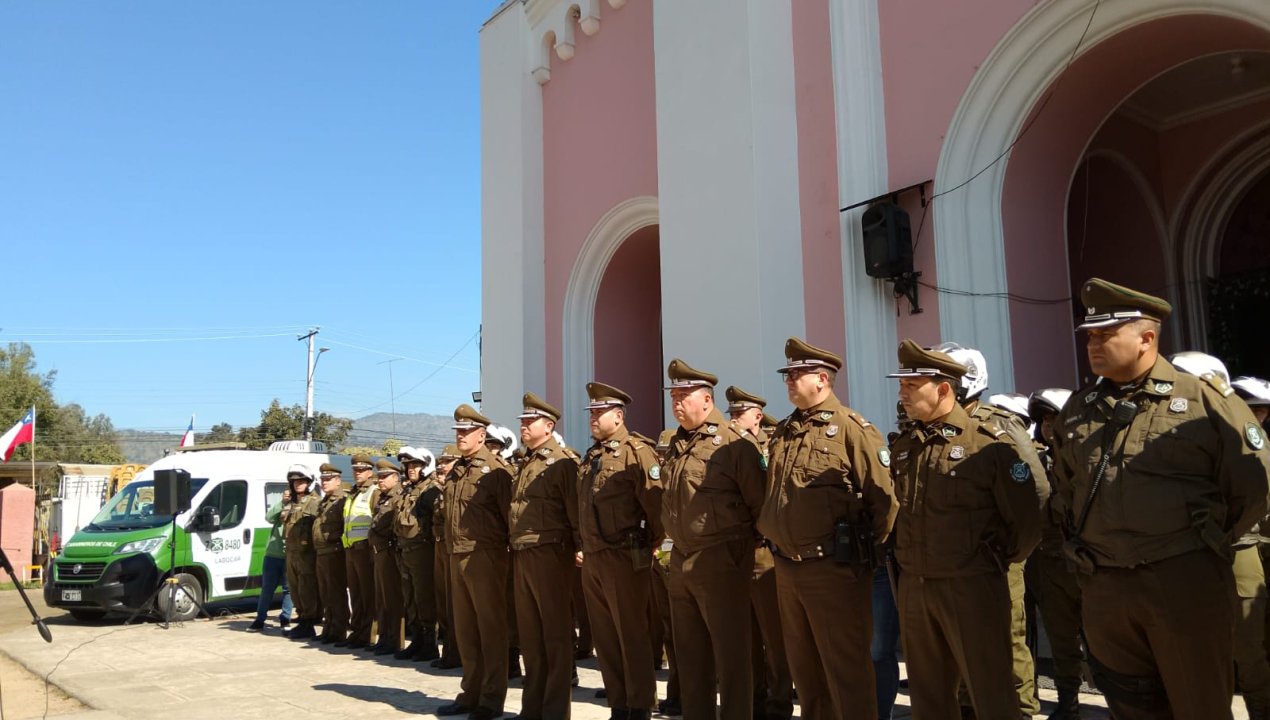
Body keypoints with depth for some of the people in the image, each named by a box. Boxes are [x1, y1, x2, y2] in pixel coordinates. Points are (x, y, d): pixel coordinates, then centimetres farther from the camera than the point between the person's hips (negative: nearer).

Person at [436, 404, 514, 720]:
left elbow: (510, 514, -11)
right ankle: (471, 693, 25)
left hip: (485, 557, -8)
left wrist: (512, 550, -12)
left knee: (490, 628, 0)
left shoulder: (495, 470, -8)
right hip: (457, 557, 8)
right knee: (465, 629, 14)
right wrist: (451, 548, 15)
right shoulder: (455, 472, 15)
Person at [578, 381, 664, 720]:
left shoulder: (636, 451, -9)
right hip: (591, 560, 8)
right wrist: (583, 547, 17)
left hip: (624, 558, -8)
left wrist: (649, 546, -7)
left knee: (632, 638, 1)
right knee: (605, 639, 13)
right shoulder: (590, 456, 15)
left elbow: (656, 503, -14)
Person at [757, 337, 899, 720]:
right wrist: (769, 533, 13)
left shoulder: (852, 429, -10)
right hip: (786, 569, 7)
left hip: (834, 569, -7)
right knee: (803, 668, 18)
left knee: (846, 669, 3)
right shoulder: (783, 433, 12)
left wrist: (864, 548, -7)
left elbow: (883, 498, -13)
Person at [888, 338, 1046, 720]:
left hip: (972, 587, -6)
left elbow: (1030, 513, -10)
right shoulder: (903, 446, 8)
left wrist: (1000, 559, 1)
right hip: (913, 586, 6)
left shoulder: (989, 443, -12)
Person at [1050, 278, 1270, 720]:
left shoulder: (1204, 400, -4)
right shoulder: (1077, 410, 9)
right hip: (1103, 587, 4)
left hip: (1187, 583, -4)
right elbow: (1065, 488, 23)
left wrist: (1203, 547, 4)